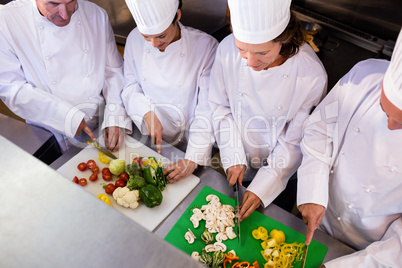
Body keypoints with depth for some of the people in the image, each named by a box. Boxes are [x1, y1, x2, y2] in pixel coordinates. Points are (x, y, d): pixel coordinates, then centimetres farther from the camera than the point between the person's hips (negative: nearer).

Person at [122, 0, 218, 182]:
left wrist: (193, 160, -26)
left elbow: (208, 111, -20)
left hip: (185, 146, -2)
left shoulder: (205, 46, -20)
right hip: (147, 140, 3)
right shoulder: (135, 39, -9)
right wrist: (147, 114, -18)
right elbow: (131, 87, 2)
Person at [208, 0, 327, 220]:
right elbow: (220, 107, -10)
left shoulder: (312, 76, -31)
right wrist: (234, 157, -14)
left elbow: (295, 143, -19)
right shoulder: (228, 49, -25)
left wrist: (263, 186, -19)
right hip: (238, 163, 2)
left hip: (279, 169, -1)